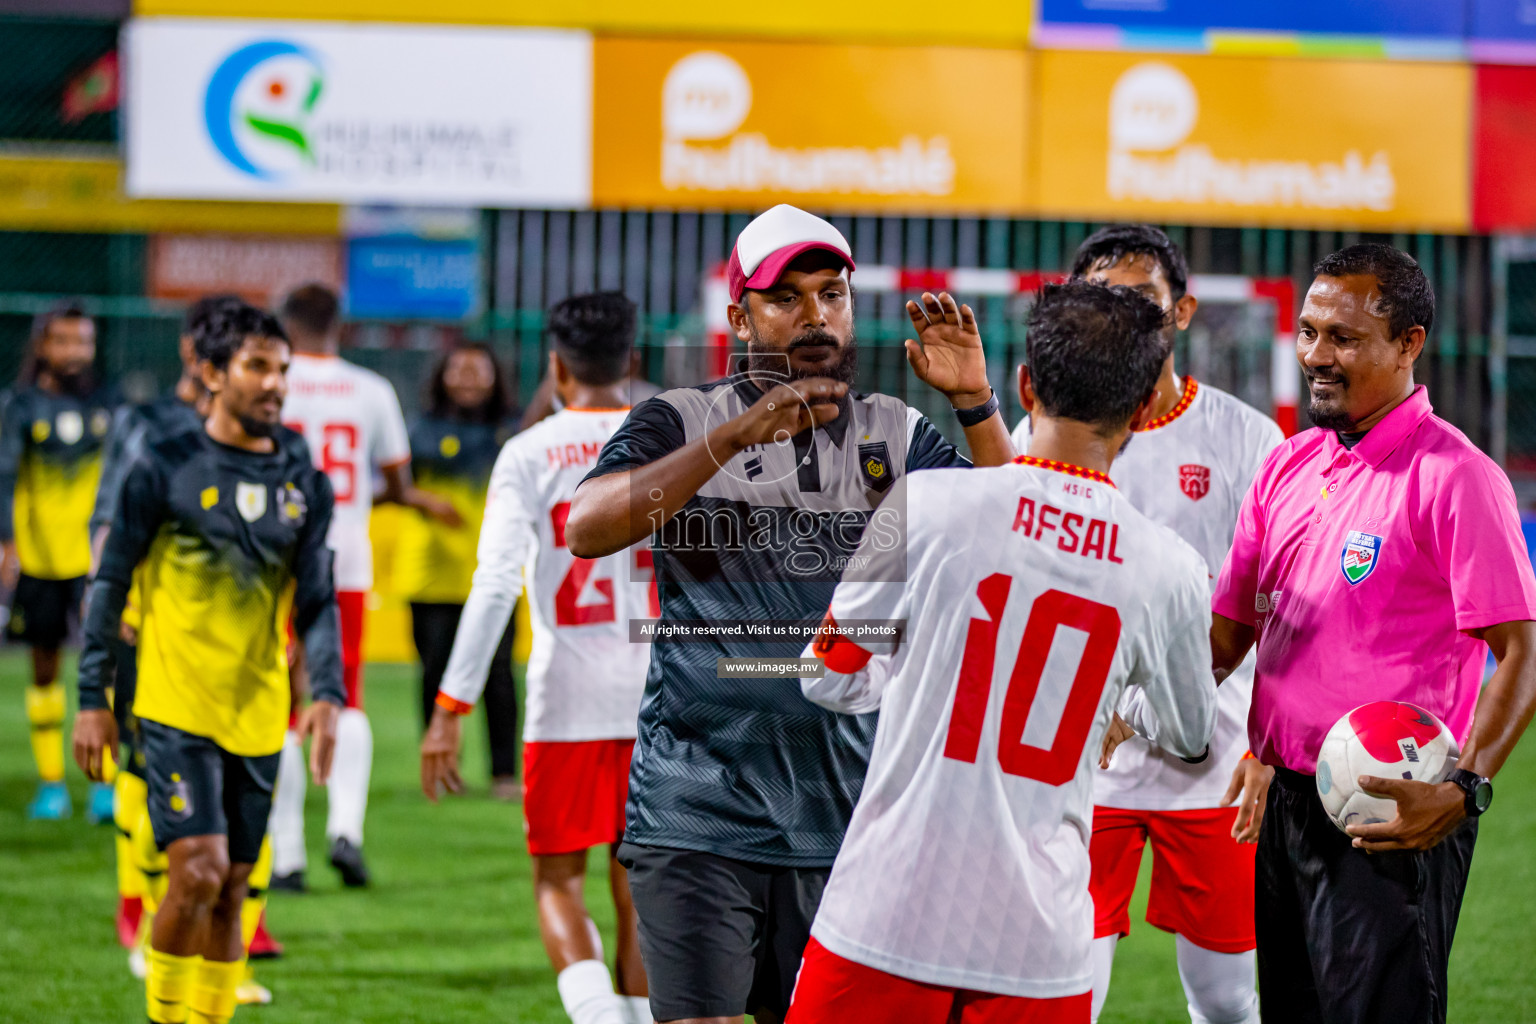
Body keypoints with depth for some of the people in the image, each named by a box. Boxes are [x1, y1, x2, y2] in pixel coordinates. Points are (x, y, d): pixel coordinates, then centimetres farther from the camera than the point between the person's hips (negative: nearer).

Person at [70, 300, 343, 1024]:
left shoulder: (305, 485, 9)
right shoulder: (164, 470, -3)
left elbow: (316, 603, 10)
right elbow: (109, 586, 0)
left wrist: (327, 695, -6)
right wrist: (92, 699, -4)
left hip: (258, 718, 5)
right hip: (176, 709, -5)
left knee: (231, 891, 8)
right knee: (199, 871, -16)